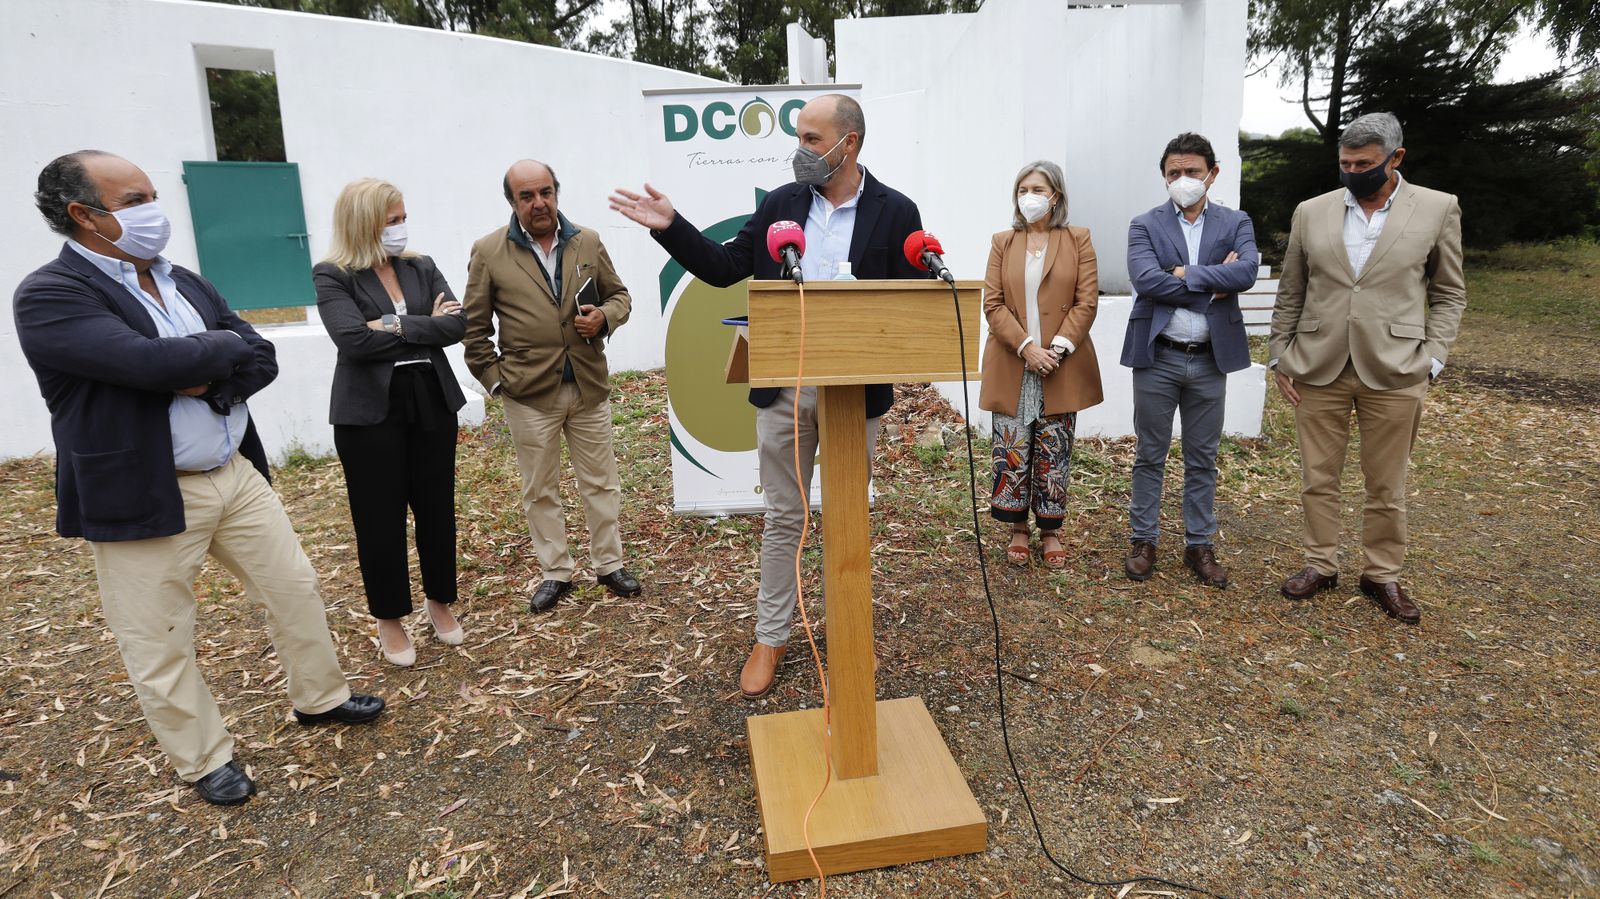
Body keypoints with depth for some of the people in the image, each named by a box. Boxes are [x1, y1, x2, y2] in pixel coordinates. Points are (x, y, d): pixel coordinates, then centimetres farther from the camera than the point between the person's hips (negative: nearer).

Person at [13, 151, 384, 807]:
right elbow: (151, 362, -28)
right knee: (160, 646, 9)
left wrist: (209, 381, -17)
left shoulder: (185, 281, 8)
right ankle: (205, 760, 29)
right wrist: (226, 346, -10)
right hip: (145, 497, -6)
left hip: (236, 473, 6)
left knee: (295, 589, 15)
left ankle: (319, 697, 36)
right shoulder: (48, 296, -13)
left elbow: (263, 360, 3)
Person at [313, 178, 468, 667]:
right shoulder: (332, 276, -5)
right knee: (381, 518, 6)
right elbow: (353, 339, -19)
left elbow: (457, 324, -5)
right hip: (371, 412, -4)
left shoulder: (422, 267, 8)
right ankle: (390, 618, 23)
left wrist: (400, 325, -16)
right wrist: (426, 326, -10)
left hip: (432, 404, 4)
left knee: (437, 508, 11)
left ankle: (441, 602, 29)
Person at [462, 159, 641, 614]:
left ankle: (609, 564, 26)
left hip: (589, 386, 2)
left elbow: (619, 295, 12)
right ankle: (555, 572, 25)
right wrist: (494, 378, -4)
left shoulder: (588, 242, 4)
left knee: (601, 482, 11)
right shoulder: (488, 252, -3)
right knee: (540, 491, 9)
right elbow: (475, 328, 2)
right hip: (529, 392, -2)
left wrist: (605, 316, -9)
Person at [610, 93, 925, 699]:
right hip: (783, 386, 2)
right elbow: (724, 268, 7)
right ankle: (770, 637, 25)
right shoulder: (779, 203, 5)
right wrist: (671, 226, -2)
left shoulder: (895, 212, -3)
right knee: (783, 516, 11)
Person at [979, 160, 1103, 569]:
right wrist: (1026, 347, -13)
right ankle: (1019, 529, 18)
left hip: (1062, 368, -1)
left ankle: (1051, 531, 19)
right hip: (1012, 366, 1)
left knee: (1054, 454, 5)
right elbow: (992, 303, 0)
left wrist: (1059, 348, -14)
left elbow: (1087, 301, -2)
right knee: (1012, 452, 3)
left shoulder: (1078, 240, 5)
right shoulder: (1002, 242, 9)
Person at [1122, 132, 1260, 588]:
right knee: (1150, 456, 7)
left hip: (1210, 360, 2)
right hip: (1157, 357, -1)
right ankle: (1144, 541, 19)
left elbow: (1247, 272, -13)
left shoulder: (1236, 223, 6)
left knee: (1202, 460, 11)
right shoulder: (1145, 225, 1)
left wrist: (1186, 274, -17)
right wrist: (1213, 287, -13)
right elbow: (1145, 280, -16)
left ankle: (1200, 545, 22)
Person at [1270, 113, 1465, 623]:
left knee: (1386, 486, 8)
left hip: (1393, 371, -1)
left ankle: (1383, 576, 23)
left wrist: (1430, 361, -4)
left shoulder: (1438, 209, 2)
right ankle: (1320, 565, 23)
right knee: (1318, 478, 9)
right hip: (1317, 369, 2)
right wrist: (1279, 357, 4)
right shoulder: (1311, 213, 5)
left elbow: (1449, 294, 6)